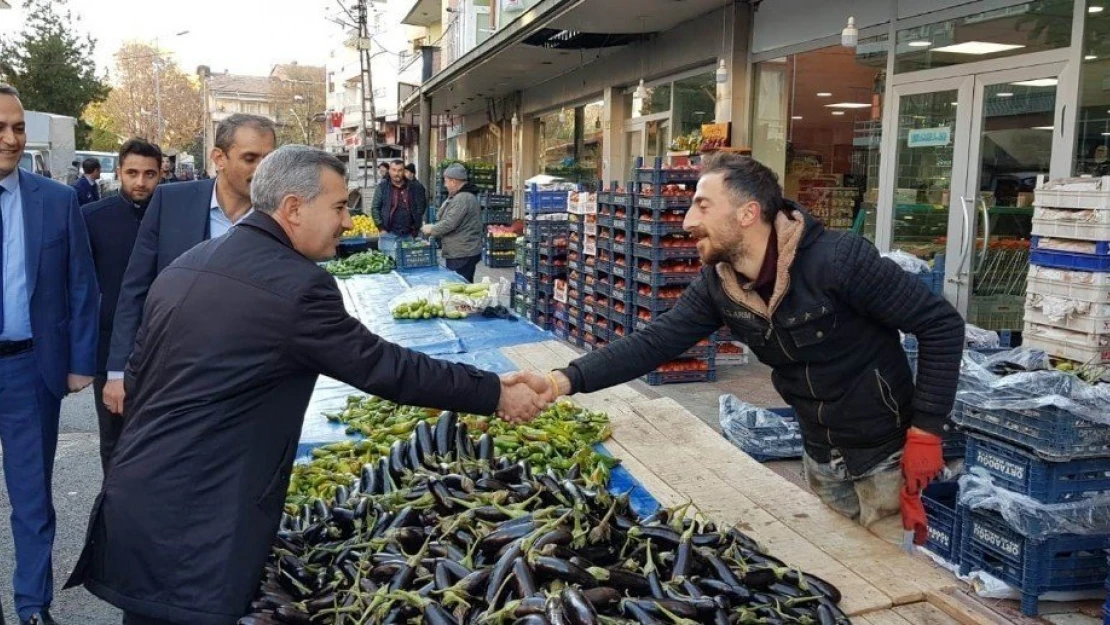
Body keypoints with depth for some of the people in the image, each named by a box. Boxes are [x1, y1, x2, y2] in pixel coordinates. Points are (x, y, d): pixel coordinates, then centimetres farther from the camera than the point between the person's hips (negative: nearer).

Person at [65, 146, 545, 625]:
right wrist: (494, 393, -4)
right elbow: (384, 367, -14)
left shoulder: (185, 266, 8)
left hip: (135, 502, 9)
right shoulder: (297, 285, -18)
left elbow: (138, 375, 15)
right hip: (193, 527, -9)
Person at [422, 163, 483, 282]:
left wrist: (431, 230, -7)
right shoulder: (460, 195, 17)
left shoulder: (462, 198, -19)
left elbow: (449, 224, -22)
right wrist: (433, 227, 13)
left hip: (462, 255, -11)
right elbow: (450, 220, 25)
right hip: (460, 253, 11)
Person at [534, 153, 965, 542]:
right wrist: (563, 381, -21)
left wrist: (925, 431, -21)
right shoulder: (717, 283, -9)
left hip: (886, 454, -6)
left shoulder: (837, 260, -28)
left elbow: (942, 324, -22)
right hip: (820, 456, 6)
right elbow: (655, 342, -10)